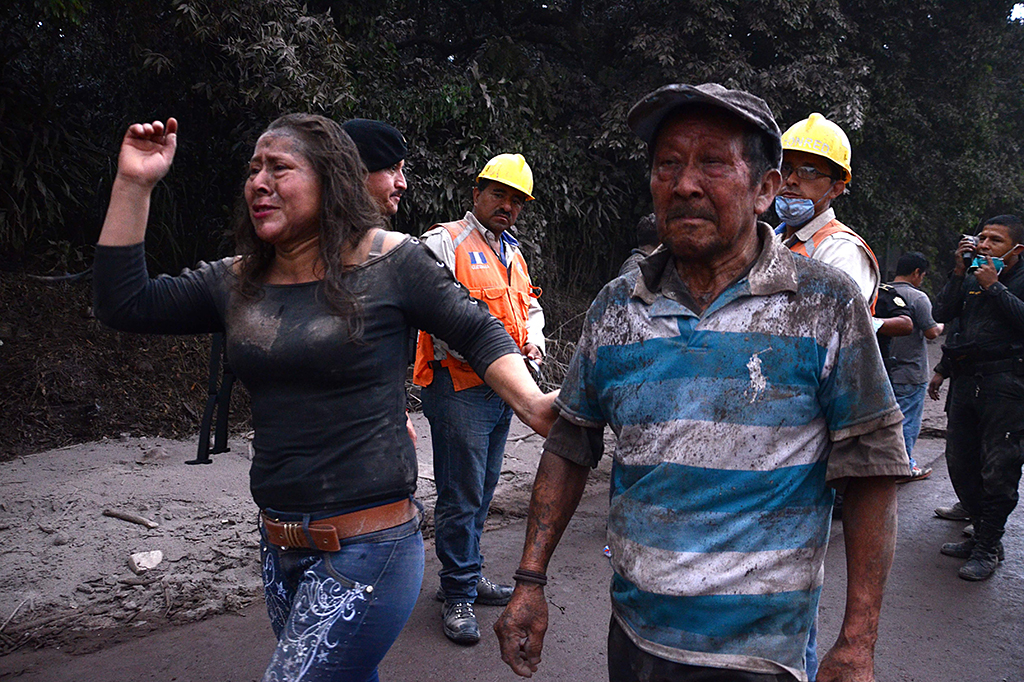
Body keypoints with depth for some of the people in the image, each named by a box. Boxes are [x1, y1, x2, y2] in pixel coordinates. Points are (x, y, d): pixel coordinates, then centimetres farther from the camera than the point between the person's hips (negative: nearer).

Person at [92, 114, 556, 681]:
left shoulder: (390, 262, -7)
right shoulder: (237, 283, 7)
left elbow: (476, 332, -2)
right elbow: (122, 304, 6)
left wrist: (532, 403, -16)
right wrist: (133, 184, 1)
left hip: (367, 546, -6)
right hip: (280, 545, 6)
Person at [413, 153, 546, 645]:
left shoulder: (512, 253, 18)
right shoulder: (444, 243, -8)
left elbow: (530, 307, 27)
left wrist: (533, 343, 5)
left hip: (501, 390, 8)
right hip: (459, 388, -8)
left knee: (482, 490, 17)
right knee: (461, 494, -3)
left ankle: (468, 575, 31)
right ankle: (458, 596, 10)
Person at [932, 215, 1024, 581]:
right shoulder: (970, 278, 16)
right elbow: (941, 313, 5)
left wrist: (993, 287, -11)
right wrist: (960, 271, 0)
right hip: (966, 380, 6)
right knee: (960, 463, 10)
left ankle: (988, 547, 7)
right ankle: (982, 534, 24)